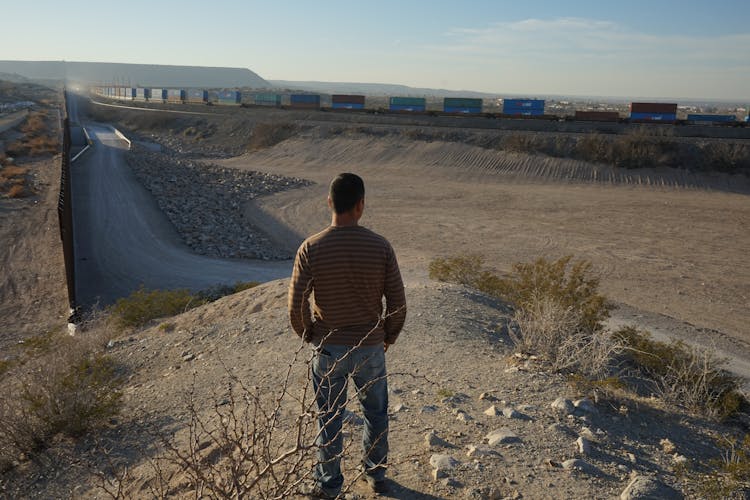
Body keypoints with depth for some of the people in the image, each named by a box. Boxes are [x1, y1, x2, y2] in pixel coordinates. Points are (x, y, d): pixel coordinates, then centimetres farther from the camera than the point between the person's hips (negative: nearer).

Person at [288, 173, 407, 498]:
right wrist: (389, 337, 10)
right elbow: (397, 302, -8)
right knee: (375, 413, 22)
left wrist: (307, 335, 7)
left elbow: (296, 304, -12)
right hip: (371, 348, 1)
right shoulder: (380, 247, -13)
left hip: (329, 348, 0)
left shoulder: (311, 248, -15)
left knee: (329, 419, 16)